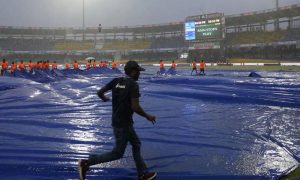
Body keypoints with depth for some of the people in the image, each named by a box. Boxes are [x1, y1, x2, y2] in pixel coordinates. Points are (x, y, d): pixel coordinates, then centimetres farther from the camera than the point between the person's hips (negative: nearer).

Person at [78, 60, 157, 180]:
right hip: (123, 124, -9)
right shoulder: (133, 85, -18)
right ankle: (86, 163, 5)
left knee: (136, 144, 20)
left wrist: (104, 99, 26)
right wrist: (147, 116, -8)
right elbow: (135, 107, -23)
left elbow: (99, 92, 3)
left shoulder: (116, 81, 2)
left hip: (118, 120, 9)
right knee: (117, 153, 4)